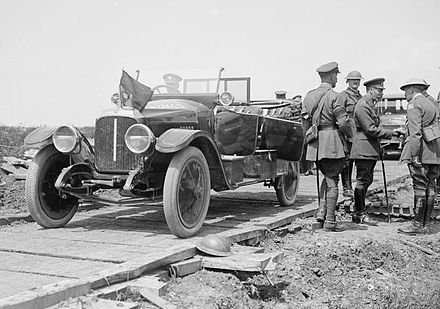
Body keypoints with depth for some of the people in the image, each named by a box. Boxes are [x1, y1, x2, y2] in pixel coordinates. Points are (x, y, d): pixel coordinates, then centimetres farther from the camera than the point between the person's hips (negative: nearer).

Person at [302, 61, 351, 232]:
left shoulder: (309, 96, 9)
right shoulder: (333, 96, -11)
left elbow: (305, 122, 11)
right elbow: (344, 123, -14)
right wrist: (345, 128, 7)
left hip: (315, 144, 7)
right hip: (332, 143, -6)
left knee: (327, 177, 22)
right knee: (332, 180, 0)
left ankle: (322, 211, 13)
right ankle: (330, 221, 3)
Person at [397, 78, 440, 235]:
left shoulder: (414, 105, -7)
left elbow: (416, 133, -17)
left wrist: (414, 156, -19)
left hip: (421, 151, -9)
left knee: (420, 187, -7)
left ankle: (418, 225, -4)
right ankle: (425, 224, 13)